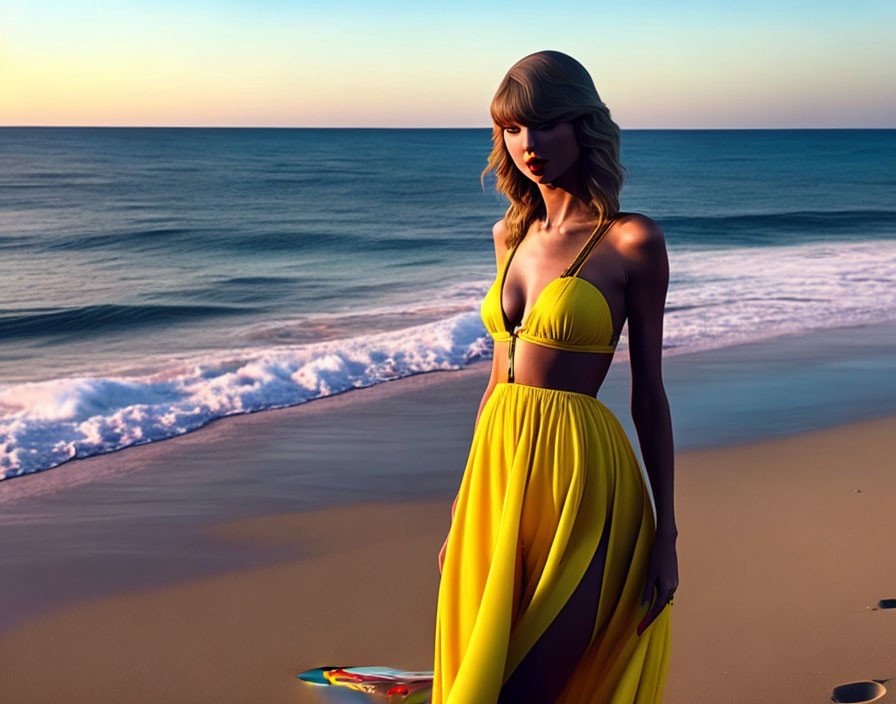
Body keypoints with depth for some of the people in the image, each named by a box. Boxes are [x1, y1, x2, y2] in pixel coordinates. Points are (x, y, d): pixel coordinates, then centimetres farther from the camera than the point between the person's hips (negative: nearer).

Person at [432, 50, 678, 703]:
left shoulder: (632, 240, -7)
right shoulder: (511, 233, 10)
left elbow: (648, 389, -4)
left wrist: (666, 534, -3)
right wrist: (465, 500, 16)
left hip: (578, 477, -6)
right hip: (498, 471, 6)